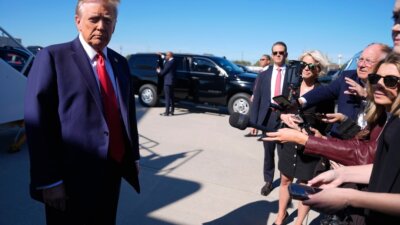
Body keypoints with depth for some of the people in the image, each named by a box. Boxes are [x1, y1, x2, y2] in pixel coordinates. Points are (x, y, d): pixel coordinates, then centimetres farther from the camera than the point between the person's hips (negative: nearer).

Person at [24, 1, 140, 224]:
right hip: (74, 177, -5)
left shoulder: (120, 62, 9)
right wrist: (48, 181, -15)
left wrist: (133, 156, 11)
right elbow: (38, 124, -13)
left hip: (113, 172, 6)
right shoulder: (53, 58, -9)